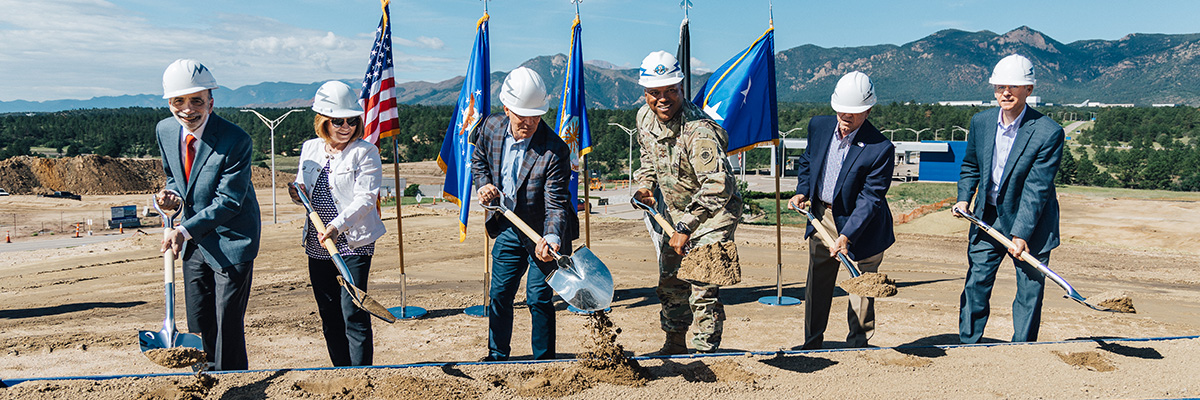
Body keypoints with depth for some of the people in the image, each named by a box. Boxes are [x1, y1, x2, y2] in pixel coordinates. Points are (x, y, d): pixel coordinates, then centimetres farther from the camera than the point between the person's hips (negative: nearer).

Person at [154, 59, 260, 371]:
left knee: (228, 325, -2)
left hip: (230, 242, -6)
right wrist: (171, 195, -6)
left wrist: (185, 229, -25)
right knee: (199, 323, 16)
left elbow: (228, 202, -22)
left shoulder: (235, 140, -23)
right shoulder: (165, 130, -2)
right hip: (193, 240, 7)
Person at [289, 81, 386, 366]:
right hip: (317, 245, 6)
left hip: (354, 243, -6)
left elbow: (365, 198, -15)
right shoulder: (310, 149, 10)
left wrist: (337, 226, -28)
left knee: (353, 313, -10)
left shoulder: (365, 152, -6)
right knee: (329, 316, 11)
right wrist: (298, 195, -3)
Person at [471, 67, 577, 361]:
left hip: (542, 234, -5)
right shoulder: (491, 127, -9)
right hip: (508, 228, 5)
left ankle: (543, 363, 17)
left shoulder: (555, 150, -26)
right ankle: (497, 357, 32)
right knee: (499, 294, 13)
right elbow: (478, 160, 13)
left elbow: (556, 204, -27)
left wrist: (551, 239, -43)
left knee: (539, 299, -2)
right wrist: (484, 184, -6)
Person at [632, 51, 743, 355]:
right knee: (670, 284, 17)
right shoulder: (644, 118, -5)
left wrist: (686, 228, -36)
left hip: (712, 212, -8)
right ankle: (675, 346, 35)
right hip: (675, 212, 8)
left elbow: (718, 185, -37)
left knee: (702, 289, -13)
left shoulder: (699, 130, -31)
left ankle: (706, 353, 1)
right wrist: (645, 185, 0)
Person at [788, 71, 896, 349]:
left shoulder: (880, 149, -23)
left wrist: (846, 235, -30)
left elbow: (870, 199, -23)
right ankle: (812, 345, 30)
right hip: (821, 218, 5)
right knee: (817, 285, 15)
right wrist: (802, 192, -1)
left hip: (859, 225, -5)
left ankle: (857, 346, 24)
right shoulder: (819, 126, -5)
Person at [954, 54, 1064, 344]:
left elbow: (1037, 188, -21)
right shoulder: (981, 122, -3)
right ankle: (967, 347, 19)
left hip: (1031, 222, -4)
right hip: (988, 217, 4)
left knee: (1030, 292, 4)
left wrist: (1021, 234, -23)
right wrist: (964, 198, 0)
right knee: (976, 283, 6)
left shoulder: (1048, 132, -18)